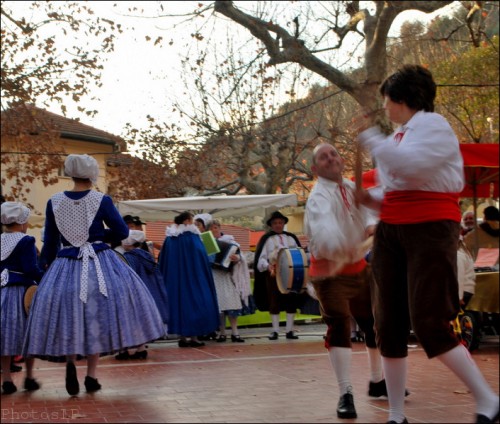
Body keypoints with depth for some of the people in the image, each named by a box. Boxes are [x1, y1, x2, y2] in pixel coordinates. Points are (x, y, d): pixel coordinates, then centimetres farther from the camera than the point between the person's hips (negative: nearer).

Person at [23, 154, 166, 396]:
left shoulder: (54, 202, 3)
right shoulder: (102, 201, -5)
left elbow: (49, 241, 8)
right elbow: (122, 232, -1)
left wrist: (47, 264, 21)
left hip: (65, 267, 2)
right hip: (100, 265, -2)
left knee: (68, 315, 11)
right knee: (96, 316, 6)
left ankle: (70, 360, -14)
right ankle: (91, 376, 5)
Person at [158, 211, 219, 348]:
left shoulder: (170, 238, 7)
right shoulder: (191, 236, -11)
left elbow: (162, 260, 10)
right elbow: (201, 256, -13)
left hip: (175, 279, 6)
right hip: (192, 278, -6)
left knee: (178, 303, 10)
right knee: (194, 304, 1)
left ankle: (182, 337, 10)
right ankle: (193, 337, -1)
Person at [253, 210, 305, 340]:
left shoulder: (291, 237, 12)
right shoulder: (266, 239, 3)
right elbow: (260, 258, -3)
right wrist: (268, 266, -21)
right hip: (272, 274, -3)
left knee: (291, 301, 2)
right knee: (274, 302, 1)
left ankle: (290, 330, 9)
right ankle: (275, 330, 6)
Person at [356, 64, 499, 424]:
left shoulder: (432, 124, -6)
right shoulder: (401, 134, 19)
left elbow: (409, 165, -25)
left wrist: (369, 136, -15)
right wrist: (372, 200, 9)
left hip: (430, 231, -8)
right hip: (392, 232, 8)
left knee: (429, 323, -15)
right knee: (389, 325, 4)